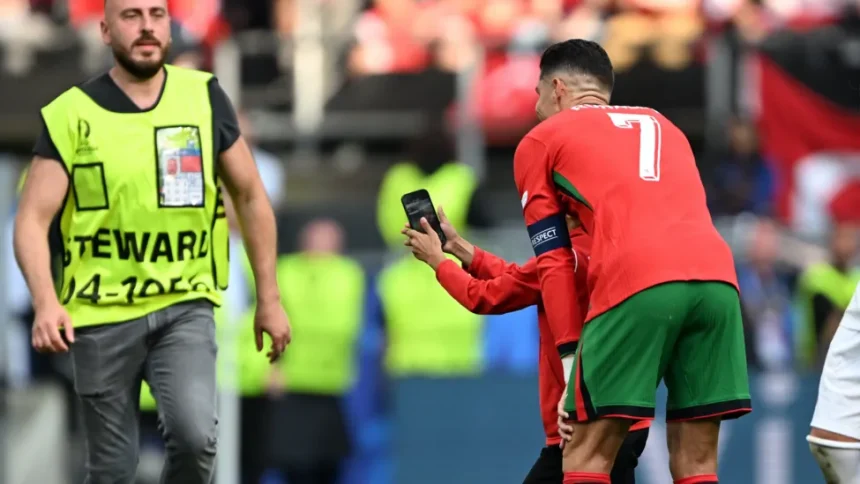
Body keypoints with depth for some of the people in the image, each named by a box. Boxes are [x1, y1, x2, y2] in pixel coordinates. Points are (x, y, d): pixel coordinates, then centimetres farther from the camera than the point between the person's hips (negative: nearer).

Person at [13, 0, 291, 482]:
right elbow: (34, 220, -9)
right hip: (101, 315, -1)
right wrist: (46, 302, -27)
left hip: (186, 307, 1)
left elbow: (250, 196, 12)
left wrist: (269, 298, 11)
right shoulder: (71, 116, -5)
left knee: (196, 435, -23)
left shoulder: (205, 98, 2)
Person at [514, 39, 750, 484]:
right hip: (717, 277, 5)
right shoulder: (663, 126, 35)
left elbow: (554, 261, 14)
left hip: (638, 282, -5)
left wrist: (571, 353, 13)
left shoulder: (541, 140, 21)